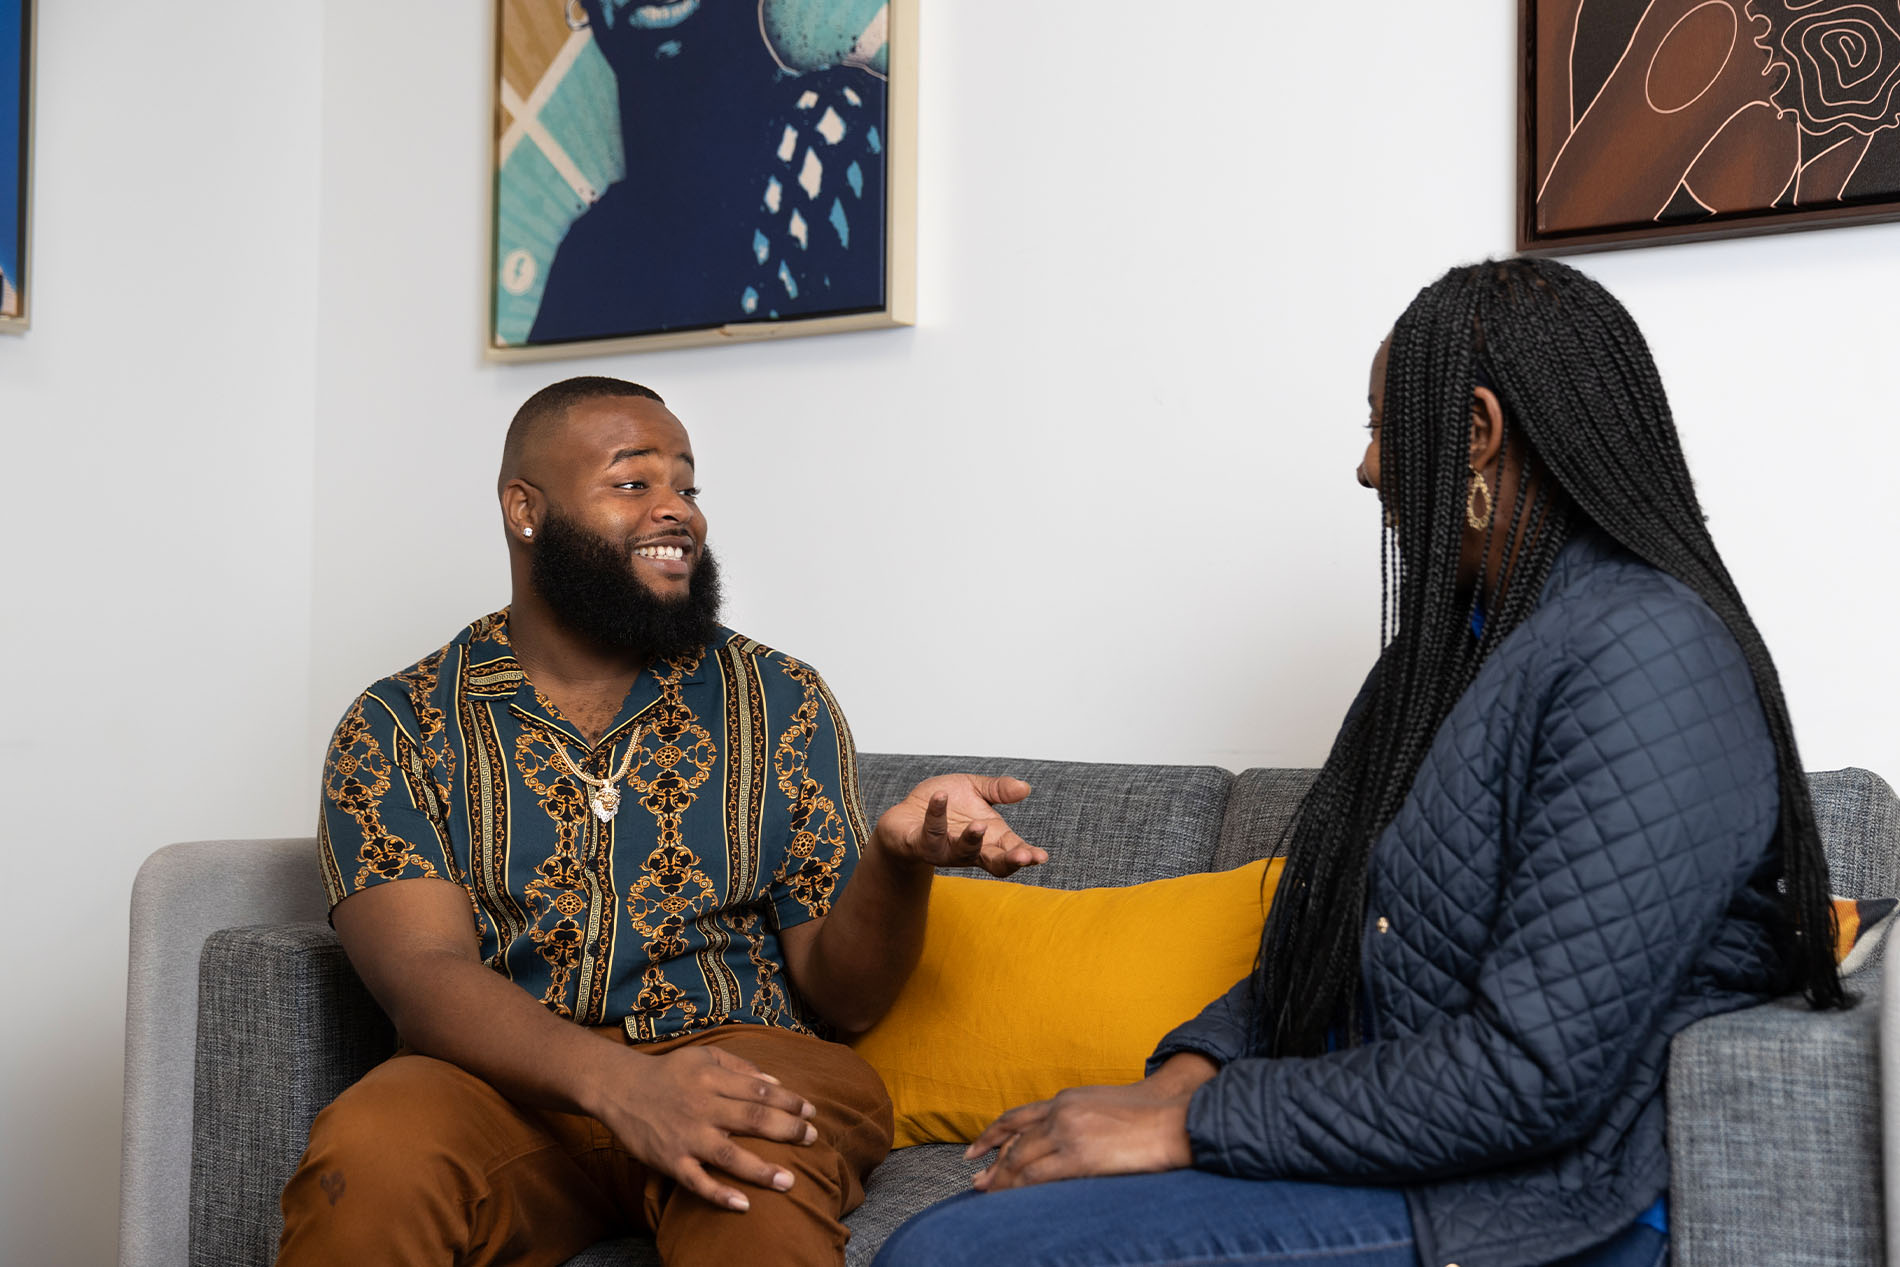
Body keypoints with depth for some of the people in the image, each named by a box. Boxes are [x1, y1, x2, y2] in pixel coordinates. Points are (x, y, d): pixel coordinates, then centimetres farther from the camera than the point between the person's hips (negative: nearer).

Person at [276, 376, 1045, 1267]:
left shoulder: (781, 703, 12)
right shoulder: (397, 728, 7)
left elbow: (837, 998, 9)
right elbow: (425, 976, -7)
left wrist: (898, 857, -14)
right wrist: (618, 1079, -27)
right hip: (504, 1084, 1)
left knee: (754, 1178, -36)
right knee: (368, 1157, -32)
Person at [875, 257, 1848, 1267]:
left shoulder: (1649, 655, -15)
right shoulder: (1466, 637, 17)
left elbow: (1533, 1076, -23)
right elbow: (1329, 938, 19)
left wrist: (1187, 1126, -17)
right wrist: (1190, 1068, -1)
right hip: (1373, 1135, 9)